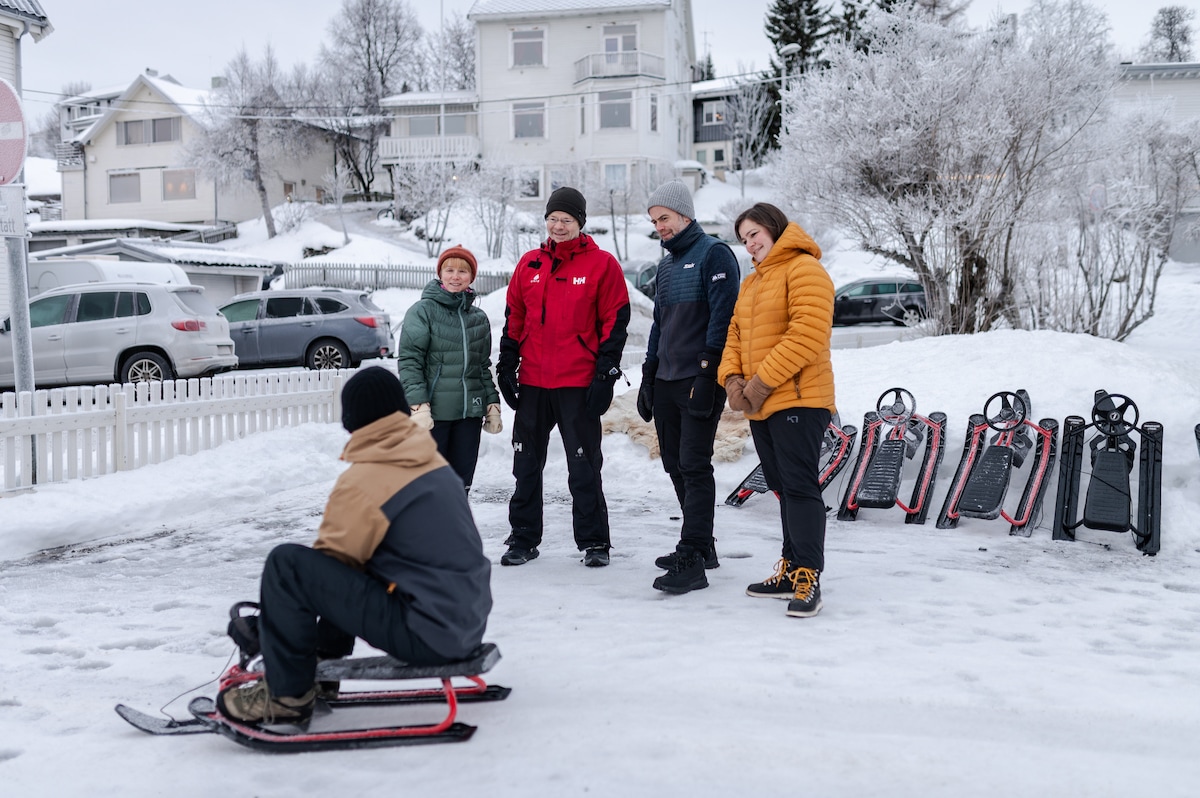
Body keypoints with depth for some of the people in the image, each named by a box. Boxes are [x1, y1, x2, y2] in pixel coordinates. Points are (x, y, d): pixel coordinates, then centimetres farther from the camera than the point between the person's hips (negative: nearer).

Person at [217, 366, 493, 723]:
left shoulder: (362, 482, -14)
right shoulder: (433, 461, 8)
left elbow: (331, 560, -3)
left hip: (428, 637, -8)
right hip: (470, 624, 8)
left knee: (286, 563, -10)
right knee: (355, 556, 27)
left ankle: (286, 692, 2)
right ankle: (325, 662, 31)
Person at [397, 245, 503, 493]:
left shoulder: (479, 318, 14)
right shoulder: (423, 311, -3)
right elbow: (409, 362, -9)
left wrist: (492, 405, 13)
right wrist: (419, 405, -17)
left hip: (470, 413, 5)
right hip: (433, 413, -5)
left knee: (461, 483, 9)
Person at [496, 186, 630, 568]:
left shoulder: (602, 264, -2)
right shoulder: (529, 264, 10)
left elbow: (615, 322, -4)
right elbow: (514, 319, 15)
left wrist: (605, 375, -9)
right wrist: (506, 366, 9)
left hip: (579, 384, -4)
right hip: (532, 382, 4)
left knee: (584, 466, 3)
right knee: (526, 465, 11)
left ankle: (593, 541, 15)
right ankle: (523, 538, 22)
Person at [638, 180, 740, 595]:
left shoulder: (714, 254, -6)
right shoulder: (667, 264, 20)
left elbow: (723, 317, -15)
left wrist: (708, 372, -20)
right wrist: (648, 376, 20)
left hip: (699, 382, -8)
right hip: (666, 383, 9)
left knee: (694, 466, -10)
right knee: (675, 464, 10)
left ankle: (692, 561, -10)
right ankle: (700, 544, 21)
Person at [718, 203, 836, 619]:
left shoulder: (804, 269, -8)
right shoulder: (751, 283, 22)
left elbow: (808, 334, -20)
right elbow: (735, 335, 19)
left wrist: (763, 381, -19)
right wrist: (732, 377, -1)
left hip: (799, 400, -9)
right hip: (760, 406, 9)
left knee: (800, 486, -9)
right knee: (783, 489, 14)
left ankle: (808, 578, -6)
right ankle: (791, 571, 22)